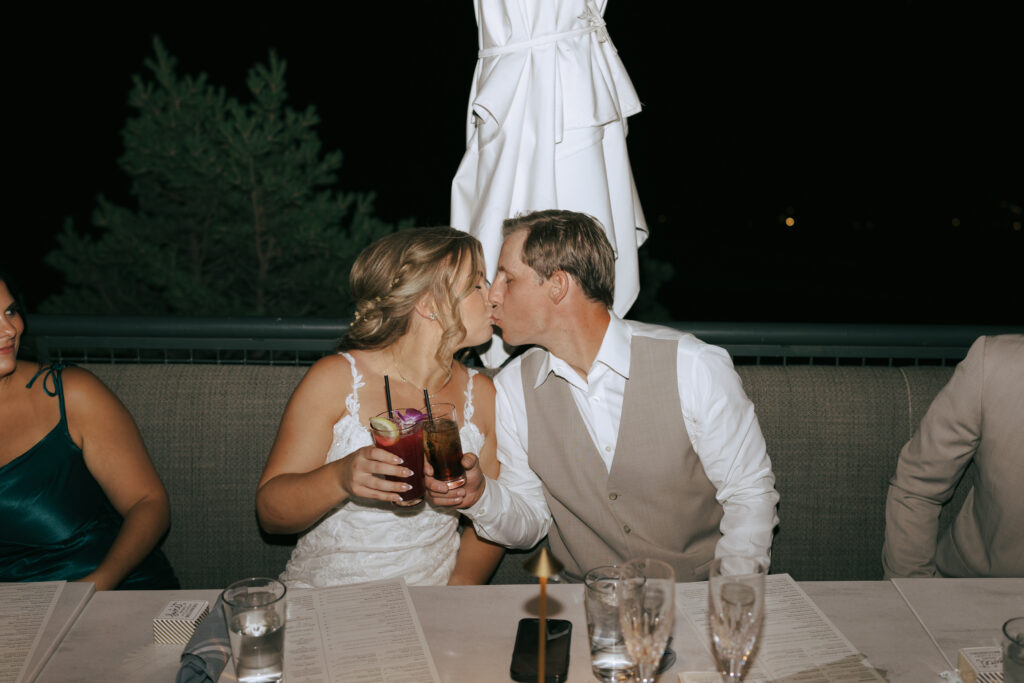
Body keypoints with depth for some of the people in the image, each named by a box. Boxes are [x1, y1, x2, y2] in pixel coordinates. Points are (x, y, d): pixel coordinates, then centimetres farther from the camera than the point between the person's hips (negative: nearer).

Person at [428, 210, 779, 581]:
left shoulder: (696, 367, -10)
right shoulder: (511, 389, 0)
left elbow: (751, 495, -4)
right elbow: (529, 522, 7)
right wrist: (481, 496, -12)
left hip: (701, 595, 0)